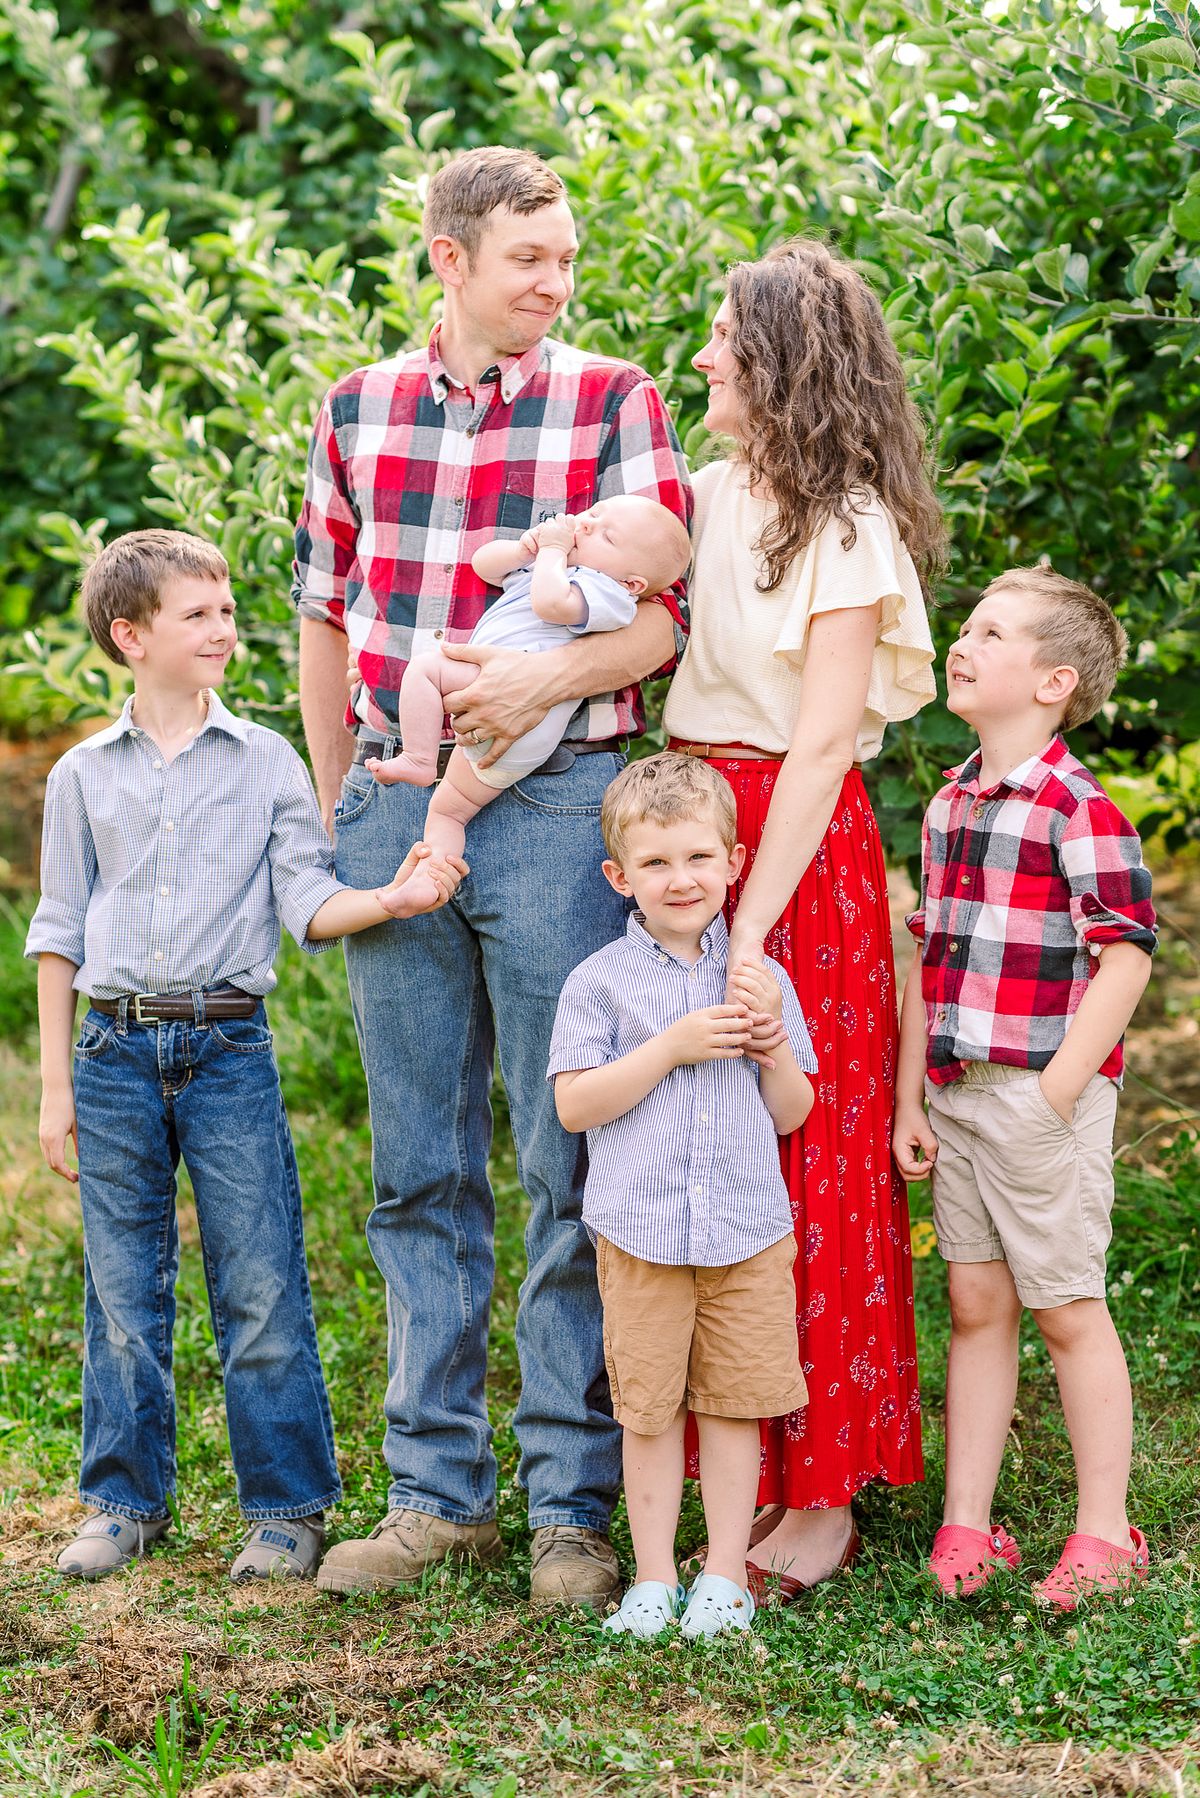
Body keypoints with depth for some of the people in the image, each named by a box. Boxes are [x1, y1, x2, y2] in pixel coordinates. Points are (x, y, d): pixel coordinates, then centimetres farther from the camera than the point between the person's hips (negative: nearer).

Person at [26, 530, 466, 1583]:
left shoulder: (268, 763, 5)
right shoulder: (83, 775, 8)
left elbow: (309, 905, -1)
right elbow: (60, 934, 11)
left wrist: (391, 898, -21)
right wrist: (56, 1087, 7)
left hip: (228, 1045, -1)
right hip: (115, 1049, 1)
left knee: (261, 1290, -2)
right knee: (123, 1290, 7)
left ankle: (288, 1506, 9)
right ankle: (126, 1500, 20)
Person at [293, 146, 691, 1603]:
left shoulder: (610, 400, -1)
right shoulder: (358, 411, 9)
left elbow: (673, 609, -5)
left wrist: (552, 673, -23)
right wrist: (333, 813, 15)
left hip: (557, 807, -3)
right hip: (395, 810, 4)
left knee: (570, 1168, 0)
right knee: (421, 1169, 9)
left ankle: (572, 1501, 9)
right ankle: (436, 1489, 19)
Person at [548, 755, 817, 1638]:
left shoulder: (760, 979, 7)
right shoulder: (601, 981, -1)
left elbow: (792, 1115, 9)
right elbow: (575, 1103, -9)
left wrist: (774, 1044, -9)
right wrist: (672, 1047, -16)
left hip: (749, 1231, 2)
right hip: (641, 1233, -2)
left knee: (735, 1405, 6)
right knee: (649, 1409, 4)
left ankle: (726, 1576, 15)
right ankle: (653, 1577, 15)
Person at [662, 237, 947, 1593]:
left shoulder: (847, 528, -9)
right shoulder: (714, 496, 11)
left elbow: (825, 742, -14)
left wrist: (750, 929, -20)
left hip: (799, 848, -7)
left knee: (801, 1165, -1)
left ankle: (822, 1496, 8)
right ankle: (740, 1469, 20)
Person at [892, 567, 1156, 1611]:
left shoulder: (1078, 809, -13)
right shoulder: (949, 808, 11)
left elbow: (1126, 957, -16)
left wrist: (1056, 1091, -17)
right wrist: (910, 1098, 11)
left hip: (1041, 1097, -7)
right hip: (956, 1094, 7)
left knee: (1067, 1309, 1)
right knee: (975, 1306, 10)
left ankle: (1105, 1534, 12)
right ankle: (966, 1526, 17)